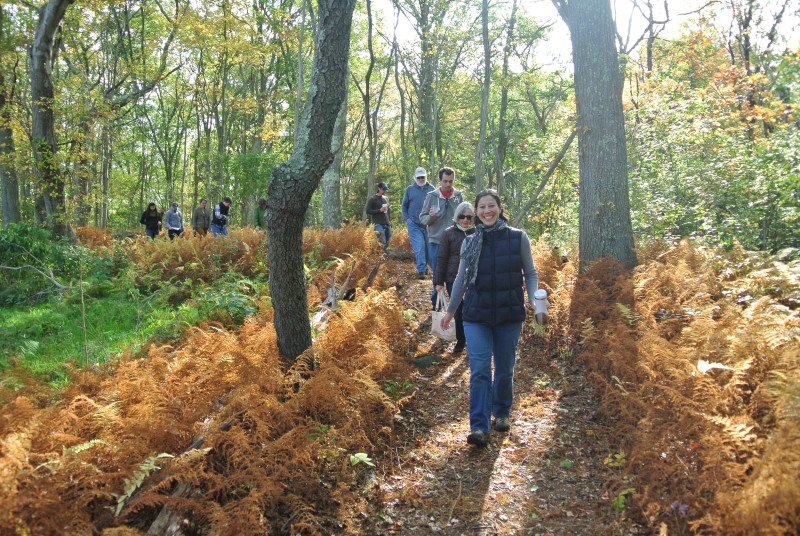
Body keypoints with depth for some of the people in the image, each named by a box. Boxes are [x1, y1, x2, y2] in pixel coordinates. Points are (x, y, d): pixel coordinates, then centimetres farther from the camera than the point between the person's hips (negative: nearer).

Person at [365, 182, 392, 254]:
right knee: (383, 243, -15)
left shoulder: (386, 198, 17)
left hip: (387, 224, 6)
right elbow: (367, 211, -8)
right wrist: (379, 210, -14)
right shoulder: (372, 199, -2)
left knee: (387, 243, 5)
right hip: (378, 224, -6)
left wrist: (389, 220, 13)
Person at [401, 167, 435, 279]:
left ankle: (424, 265, 27)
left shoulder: (431, 189, 9)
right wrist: (406, 218, 2)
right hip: (414, 224, -2)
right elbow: (404, 205, 15)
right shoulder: (410, 189, 8)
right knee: (419, 247, -11)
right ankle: (421, 270, -12)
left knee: (428, 247, 8)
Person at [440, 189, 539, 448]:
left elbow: (530, 273, 7)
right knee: (479, 370, -8)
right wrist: (450, 310, 17)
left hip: (510, 314, 0)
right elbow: (461, 279, 14)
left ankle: (501, 413, 34)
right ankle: (479, 427, -5)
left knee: (504, 369, 12)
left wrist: (533, 299, -10)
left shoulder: (518, 238, 0)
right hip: (477, 315, 0)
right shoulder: (470, 242, 4)